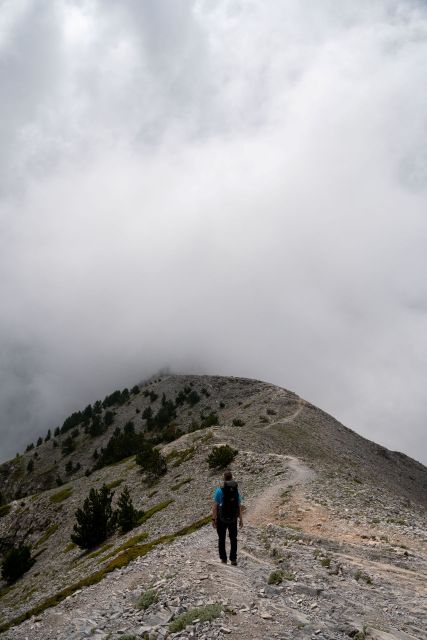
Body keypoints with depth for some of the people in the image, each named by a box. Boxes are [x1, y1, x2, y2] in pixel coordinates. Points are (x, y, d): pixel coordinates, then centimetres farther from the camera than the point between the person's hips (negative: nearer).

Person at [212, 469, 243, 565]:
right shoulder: (236, 490, -4)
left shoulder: (219, 490, -15)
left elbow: (215, 506, -16)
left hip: (221, 519, -2)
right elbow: (239, 506, 0)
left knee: (221, 539, 14)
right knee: (233, 539, 18)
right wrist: (240, 519, 8)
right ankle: (233, 559, 16)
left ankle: (223, 559, 15)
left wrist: (213, 519, -10)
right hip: (233, 519, 3)